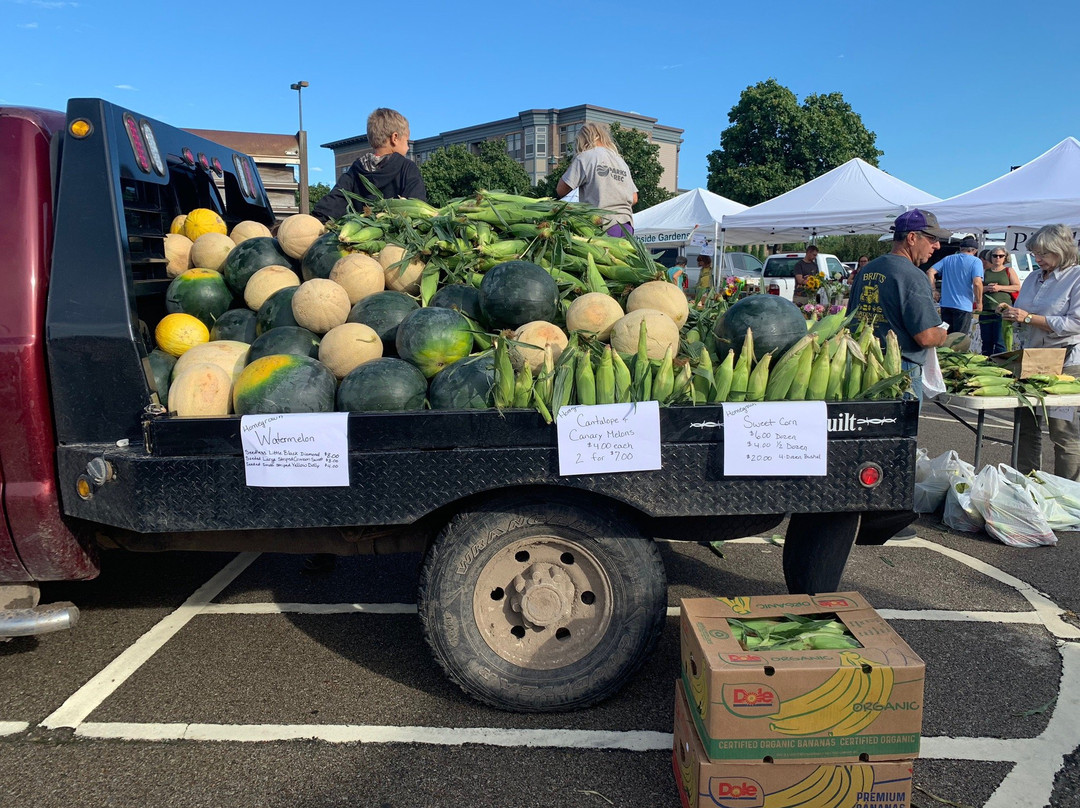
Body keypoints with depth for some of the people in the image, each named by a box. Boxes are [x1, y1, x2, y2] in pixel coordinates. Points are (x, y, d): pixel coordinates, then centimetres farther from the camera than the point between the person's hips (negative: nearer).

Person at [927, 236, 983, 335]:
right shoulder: (975, 261, -5)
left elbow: (930, 272, 2)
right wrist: (979, 302, -6)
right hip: (963, 305, -4)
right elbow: (977, 283, -17)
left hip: (946, 304, 4)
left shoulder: (947, 259, 10)